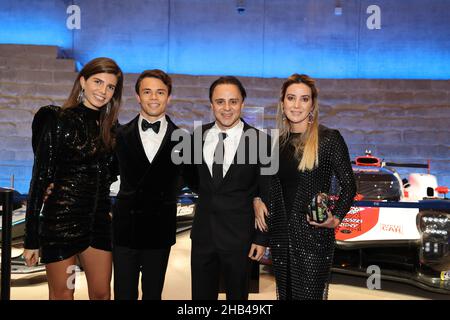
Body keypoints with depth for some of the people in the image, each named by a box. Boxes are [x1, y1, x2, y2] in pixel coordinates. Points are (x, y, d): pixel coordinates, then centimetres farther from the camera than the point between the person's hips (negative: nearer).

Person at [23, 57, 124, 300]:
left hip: (99, 222, 5)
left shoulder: (110, 128, 8)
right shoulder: (58, 120, -7)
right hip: (61, 220, -5)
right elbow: (40, 177, -9)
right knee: (62, 294, 9)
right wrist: (31, 239, -9)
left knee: (102, 293, 11)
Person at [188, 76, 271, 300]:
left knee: (237, 294, 14)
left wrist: (261, 238, -7)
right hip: (203, 233, 4)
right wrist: (206, 193, 1)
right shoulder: (199, 135, 1)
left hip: (239, 236, -3)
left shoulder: (260, 140, -10)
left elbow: (266, 195, -7)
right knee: (201, 294, 15)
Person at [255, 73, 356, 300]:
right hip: (280, 235, 5)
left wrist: (335, 219, -15)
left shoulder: (329, 139, -7)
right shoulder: (276, 141, 8)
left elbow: (348, 185, -4)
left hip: (314, 237, -5)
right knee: (284, 294, 15)